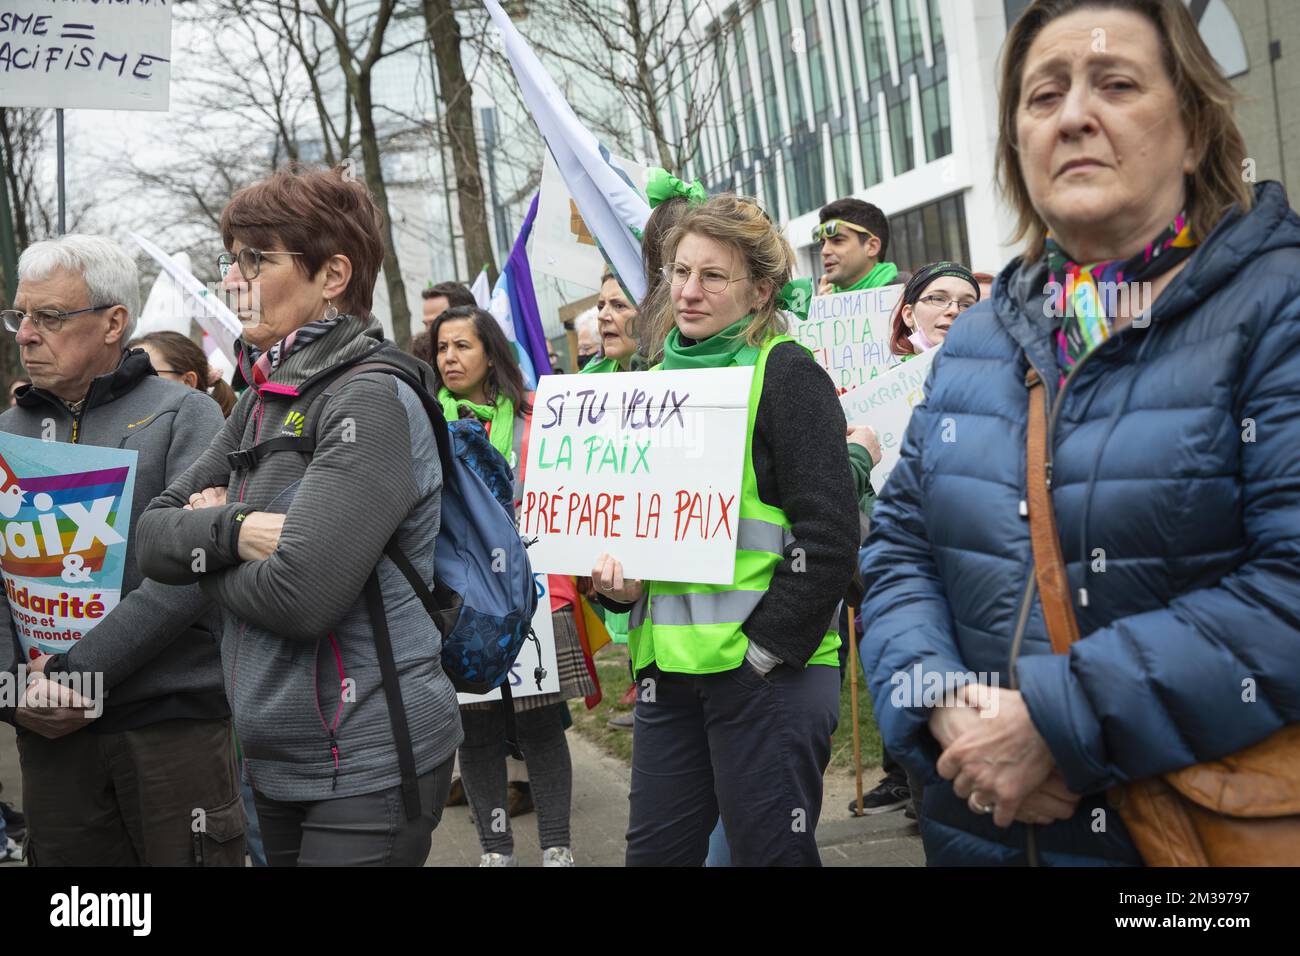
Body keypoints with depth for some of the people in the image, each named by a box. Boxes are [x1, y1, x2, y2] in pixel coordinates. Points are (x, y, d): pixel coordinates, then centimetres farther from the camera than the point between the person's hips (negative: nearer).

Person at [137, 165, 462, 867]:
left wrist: (202, 551, -6)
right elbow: (152, 534, 6)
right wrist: (232, 530, -15)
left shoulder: (371, 401, -17)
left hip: (368, 767, -8)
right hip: (277, 762, 8)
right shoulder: (262, 402, 9)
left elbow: (299, 597, -25)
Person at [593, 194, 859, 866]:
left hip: (767, 667, -7)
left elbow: (828, 535, -12)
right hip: (668, 662, 7)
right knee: (654, 851, 11)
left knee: (770, 853, 2)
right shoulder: (663, 377, 16)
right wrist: (619, 582, 3)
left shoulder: (785, 373, -5)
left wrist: (763, 649, -14)